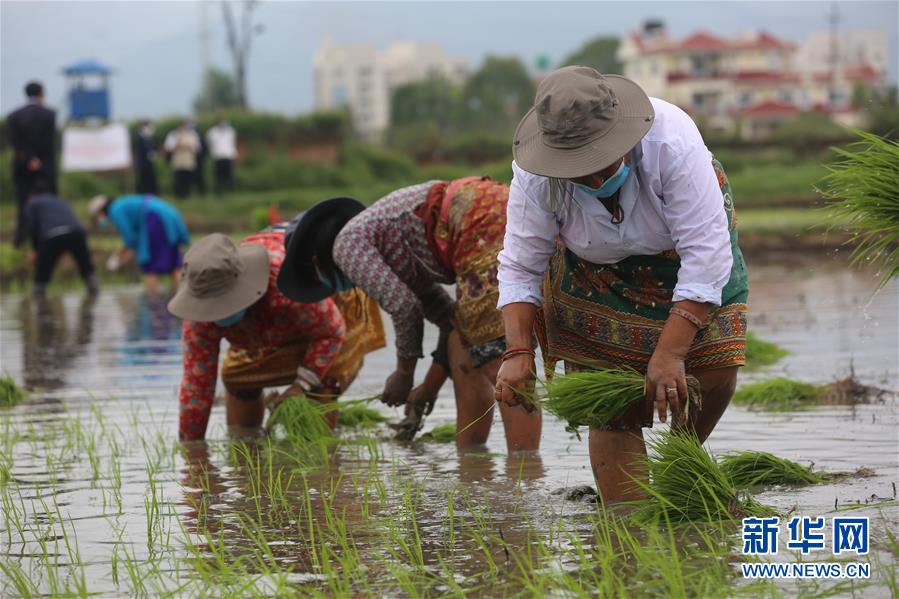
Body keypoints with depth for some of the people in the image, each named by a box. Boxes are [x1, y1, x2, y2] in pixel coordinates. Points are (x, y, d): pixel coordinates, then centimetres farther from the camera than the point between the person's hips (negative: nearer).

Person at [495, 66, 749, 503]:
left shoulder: (672, 141, -39)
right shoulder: (534, 175, -31)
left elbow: (705, 254, -37)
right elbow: (520, 267, -20)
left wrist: (669, 354, -41)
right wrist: (519, 352, -34)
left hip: (677, 250, 0)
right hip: (593, 267, 1)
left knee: (715, 372, -9)